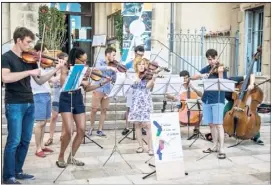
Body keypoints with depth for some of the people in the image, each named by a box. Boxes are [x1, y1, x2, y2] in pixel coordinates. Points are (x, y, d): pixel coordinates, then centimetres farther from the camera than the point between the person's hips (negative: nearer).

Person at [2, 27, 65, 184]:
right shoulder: (7, 57, -6)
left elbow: (40, 81, 12)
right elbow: (5, 78, -23)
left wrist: (56, 70, 0)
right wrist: (29, 72, -23)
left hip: (29, 104, 6)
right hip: (14, 104, -6)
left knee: (25, 140, 10)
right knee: (14, 141, -5)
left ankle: (18, 171, 22)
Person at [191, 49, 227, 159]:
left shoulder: (221, 69, -4)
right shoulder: (206, 69, 10)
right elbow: (193, 77, 4)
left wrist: (220, 73, -28)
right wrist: (201, 75, -15)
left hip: (218, 100, -5)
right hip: (206, 99, 5)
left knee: (218, 124, -10)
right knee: (211, 124, 10)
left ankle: (221, 149, -8)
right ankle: (215, 146, 22)